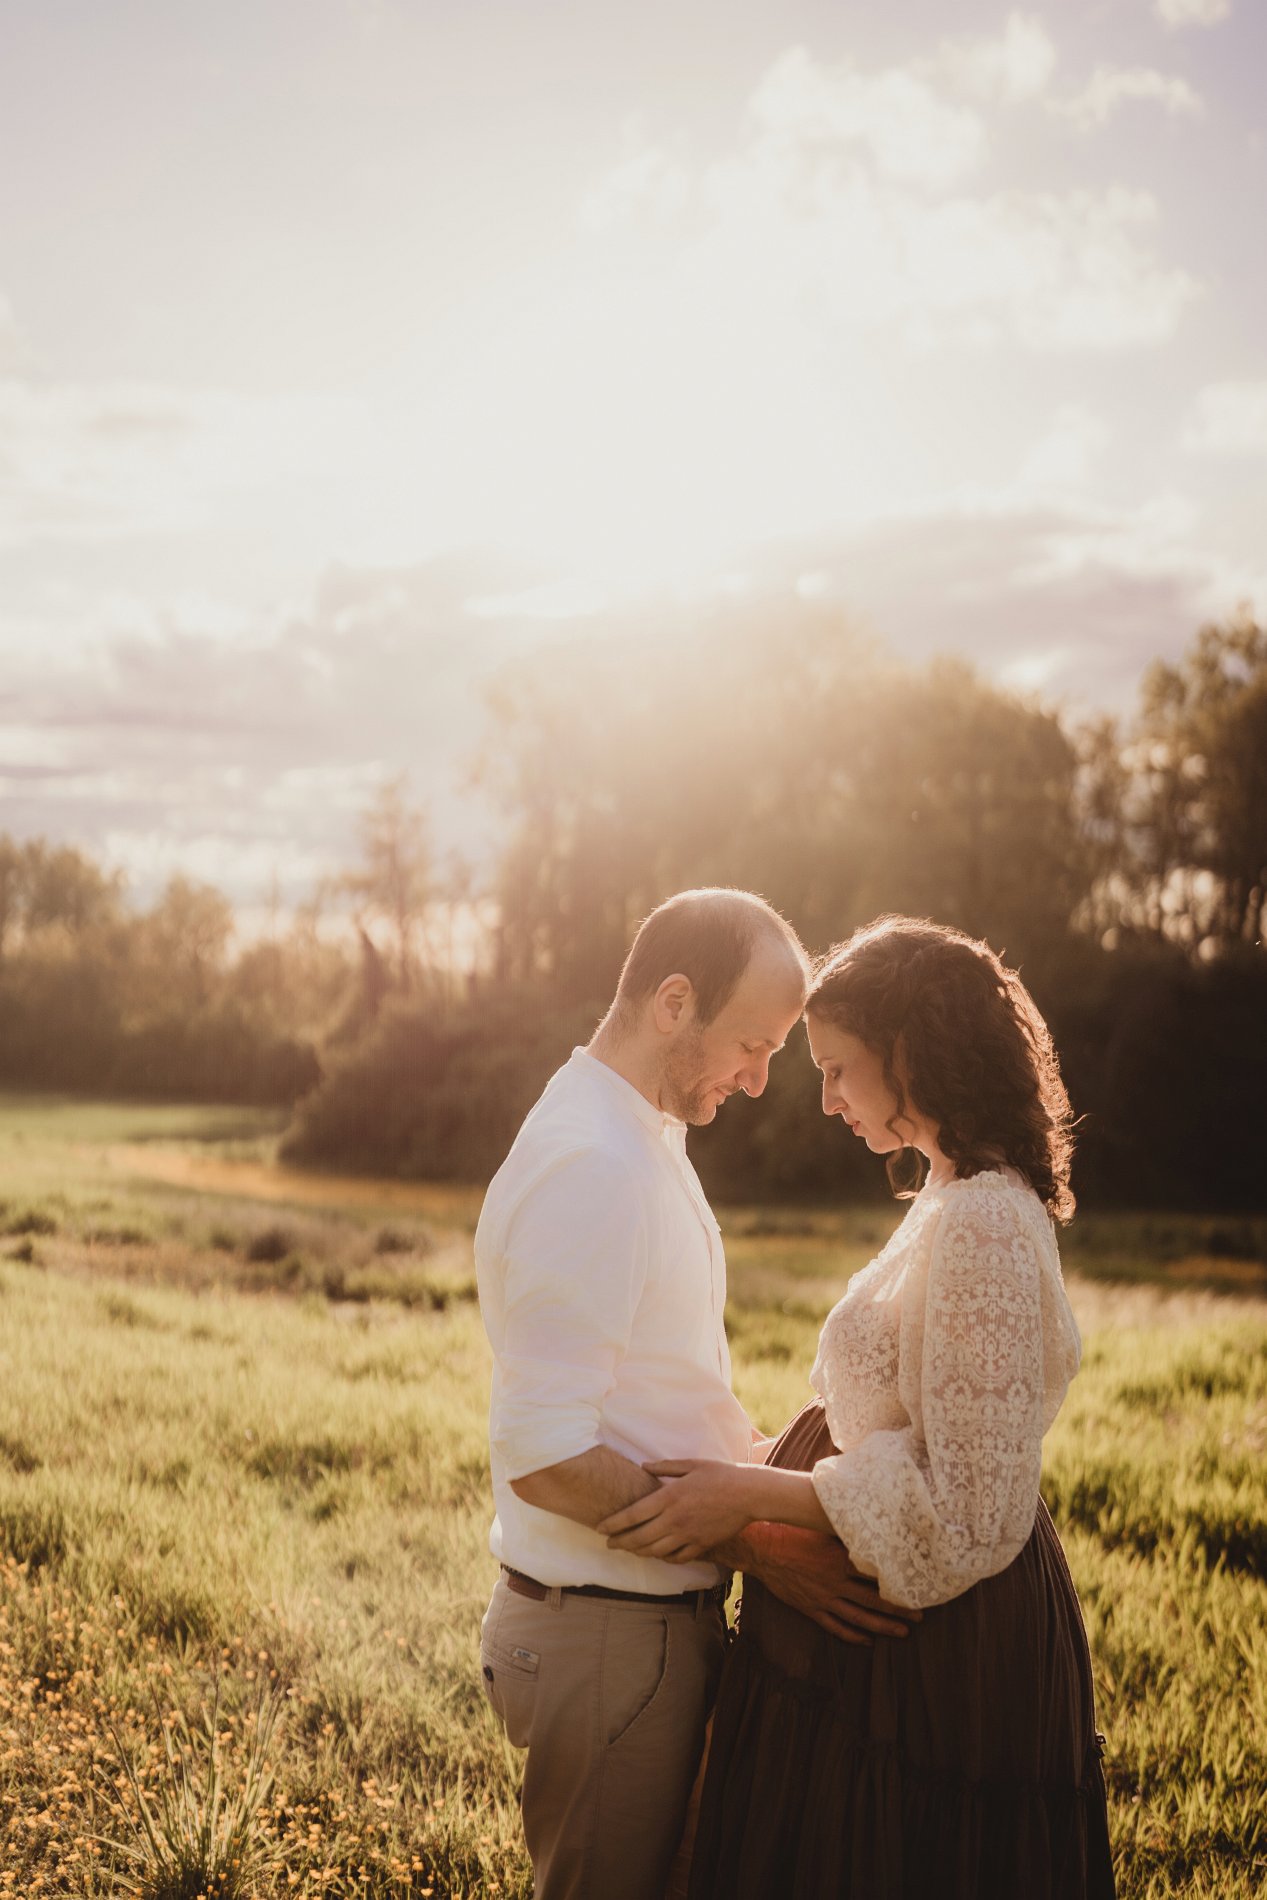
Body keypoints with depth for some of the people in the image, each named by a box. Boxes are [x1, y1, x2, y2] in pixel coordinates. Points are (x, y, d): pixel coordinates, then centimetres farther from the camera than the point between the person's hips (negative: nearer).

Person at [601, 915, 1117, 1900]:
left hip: (936, 1660, -9)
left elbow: (968, 1516, -25)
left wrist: (752, 1495, -20)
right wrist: (758, 1472, 8)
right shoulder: (963, 1201, 8)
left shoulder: (982, 1227, -23)